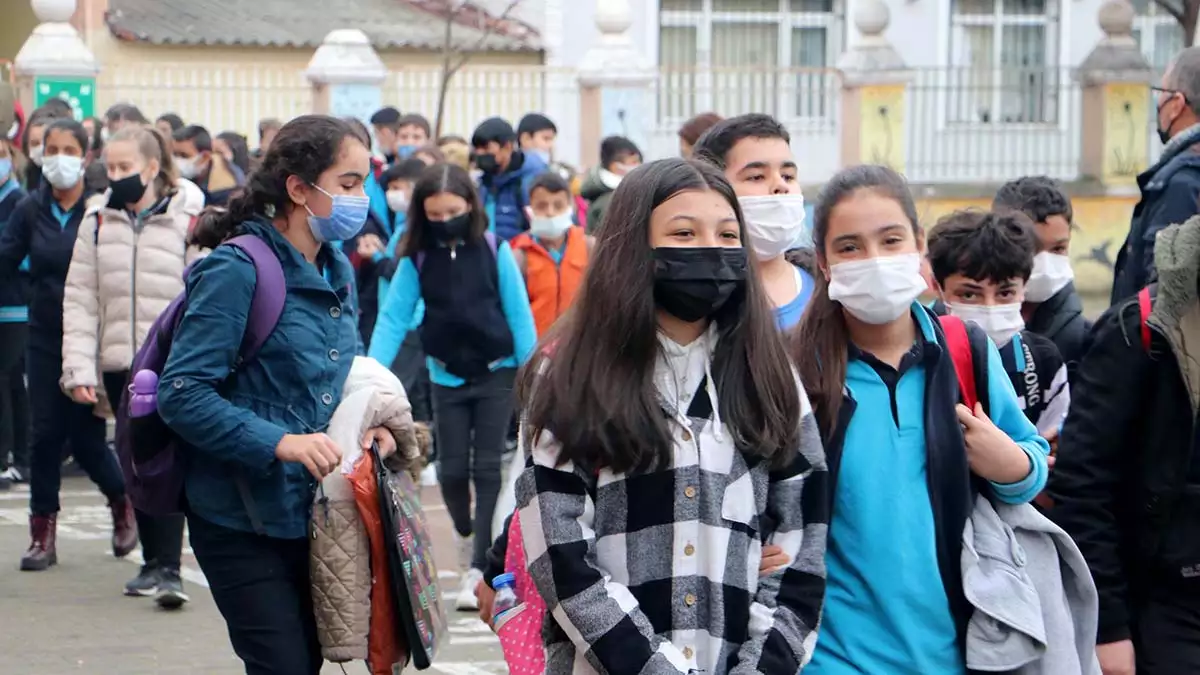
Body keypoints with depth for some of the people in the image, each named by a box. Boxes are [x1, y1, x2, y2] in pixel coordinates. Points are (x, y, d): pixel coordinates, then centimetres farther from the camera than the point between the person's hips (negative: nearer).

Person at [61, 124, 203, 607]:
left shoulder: (189, 219, -4)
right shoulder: (98, 220, 6)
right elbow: (81, 299, 6)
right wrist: (79, 367, -2)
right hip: (118, 363, 4)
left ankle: (168, 569, -13)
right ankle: (154, 562, 22)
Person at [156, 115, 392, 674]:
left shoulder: (337, 272, 10)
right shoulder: (235, 271, -15)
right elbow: (182, 394, -20)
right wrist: (279, 442, -28)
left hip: (313, 512, 8)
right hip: (241, 521, -8)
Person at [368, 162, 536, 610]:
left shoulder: (495, 250, -9)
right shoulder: (417, 258, -5)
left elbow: (519, 313, -5)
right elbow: (393, 317, -7)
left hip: (497, 372, -2)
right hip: (447, 376, 2)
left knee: (487, 468, -5)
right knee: (451, 469, 4)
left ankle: (478, 569, -4)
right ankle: (467, 536, 34)